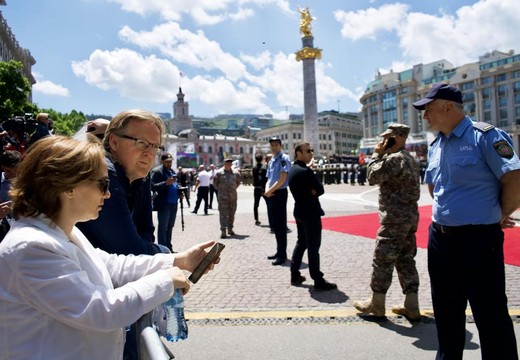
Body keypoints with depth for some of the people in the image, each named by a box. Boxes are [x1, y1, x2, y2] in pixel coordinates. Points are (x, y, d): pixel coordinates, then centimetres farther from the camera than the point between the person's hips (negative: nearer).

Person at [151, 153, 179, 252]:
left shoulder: (172, 171, 18)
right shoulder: (156, 171, -6)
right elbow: (152, 187, -16)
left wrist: (179, 192, 10)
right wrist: (166, 183, -27)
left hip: (173, 203, 8)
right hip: (164, 204, -8)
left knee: (170, 227, 14)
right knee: (162, 228, -3)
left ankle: (168, 248, 23)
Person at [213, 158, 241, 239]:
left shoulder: (235, 172, 6)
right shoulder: (219, 172, -2)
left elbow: (238, 182, 20)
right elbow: (215, 182, 6)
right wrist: (219, 189, 7)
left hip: (233, 196, 3)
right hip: (222, 196, -3)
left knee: (232, 213, 10)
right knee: (223, 213, -8)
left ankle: (230, 229, 23)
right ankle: (223, 230, -10)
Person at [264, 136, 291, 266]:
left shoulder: (284, 159, -9)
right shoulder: (271, 161, 18)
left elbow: (282, 179, -17)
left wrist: (270, 191, -12)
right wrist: (267, 190, -3)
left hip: (279, 194, -9)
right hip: (271, 195, 9)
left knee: (280, 225, -5)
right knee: (274, 224, 14)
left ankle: (282, 255, 2)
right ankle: (279, 251, 25)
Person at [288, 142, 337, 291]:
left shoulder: (292, 170, 9)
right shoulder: (305, 171, -20)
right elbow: (320, 189, -15)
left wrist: (310, 192, -6)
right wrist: (313, 192, 1)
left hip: (299, 211, 10)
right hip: (310, 213, -10)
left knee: (301, 243, 17)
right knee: (313, 247, -5)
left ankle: (295, 275, 23)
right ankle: (318, 281, 1)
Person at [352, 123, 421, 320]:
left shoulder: (394, 158, -17)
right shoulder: (409, 158, 15)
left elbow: (373, 177, -14)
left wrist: (377, 154, -5)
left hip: (394, 218, -10)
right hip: (409, 216, 10)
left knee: (382, 260, 0)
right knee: (406, 261, 11)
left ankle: (376, 305, 11)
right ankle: (411, 307, 14)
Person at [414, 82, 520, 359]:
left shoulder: (485, 136, -12)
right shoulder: (435, 146, 11)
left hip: (478, 240, -8)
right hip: (439, 238, 8)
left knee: (491, 315, 3)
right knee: (446, 312, 19)